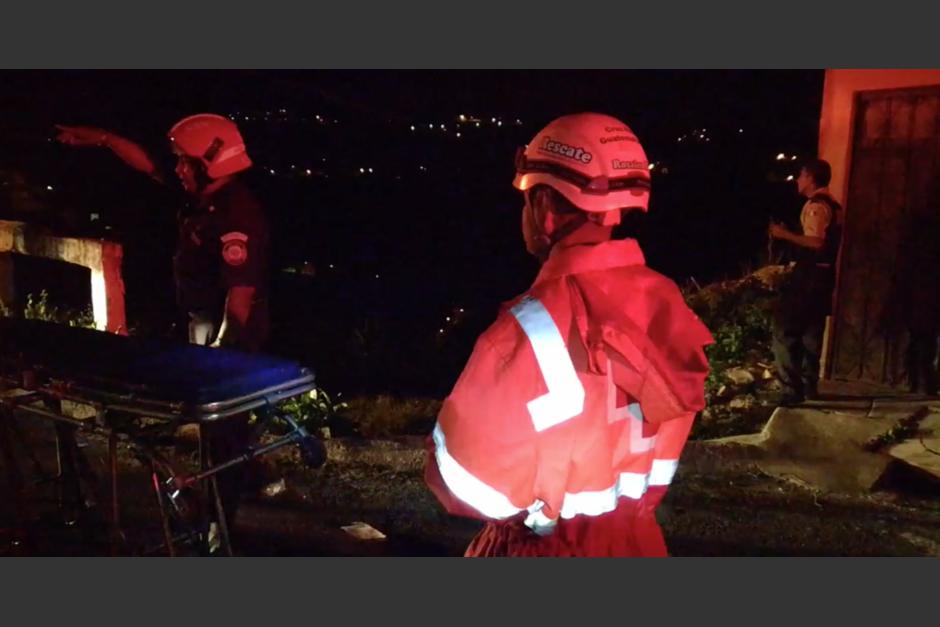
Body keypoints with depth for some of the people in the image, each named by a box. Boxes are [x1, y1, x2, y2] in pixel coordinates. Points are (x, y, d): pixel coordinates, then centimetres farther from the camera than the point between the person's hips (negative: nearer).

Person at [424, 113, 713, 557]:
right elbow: (667, 437, 4)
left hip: (544, 545, -5)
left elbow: (467, 478, -20)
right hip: (637, 537, 6)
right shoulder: (663, 301, -9)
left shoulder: (534, 328, -29)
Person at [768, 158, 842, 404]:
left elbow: (817, 242, -24)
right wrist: (789, 237, 20)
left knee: (785, 331, -8)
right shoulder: (832, 205, 17)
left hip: (808, 275, -10)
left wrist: (785, 234, -17)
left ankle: (793, 389, -9)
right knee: (811, 332, 15)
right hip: (823, 274, 10)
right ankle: (810, 386, 21)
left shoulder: (816, 204, -14)